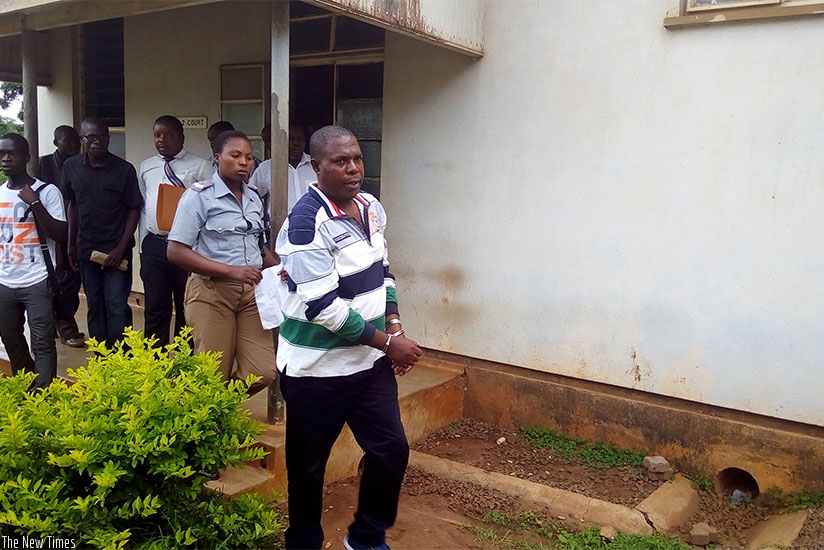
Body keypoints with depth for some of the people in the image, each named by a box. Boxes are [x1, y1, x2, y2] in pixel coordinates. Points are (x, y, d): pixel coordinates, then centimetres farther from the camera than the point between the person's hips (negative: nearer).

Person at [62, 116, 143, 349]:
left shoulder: (124, 169, -7)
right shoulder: (71, 167, 3)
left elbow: (134, 210, -5)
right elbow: (72, 205, 12)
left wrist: (121, 248, -11)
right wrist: (71, 245, 12)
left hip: (116, 250, -3)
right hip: (86, 250, 4)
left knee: (117, 307, -6)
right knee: (94, 308, 10)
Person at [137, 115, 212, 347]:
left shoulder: (200, 167, -1)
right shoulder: (146, 167, 13)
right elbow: (142, 207, 14)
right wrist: (143, 245, 11)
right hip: (154, 245, 3)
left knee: (187, 310, 8)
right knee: (155, 309, 7)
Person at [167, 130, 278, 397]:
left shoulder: (254, 199, 10)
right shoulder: (199, 196, -8)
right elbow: (176, 252, -13)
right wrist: (230, 270, -21)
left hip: (252, 291, 5)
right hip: (212, 292, -5)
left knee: (263, 373, 0)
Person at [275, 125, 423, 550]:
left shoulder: (371, 207, 4)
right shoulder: (306, 223, -20)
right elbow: (324, 306, -25)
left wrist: (394, 327, 3)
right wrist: (387, 342, -18)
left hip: (370, 359, 7)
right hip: (317, 368, -6)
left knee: (391, 449, 9)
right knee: (308, 465, 10)